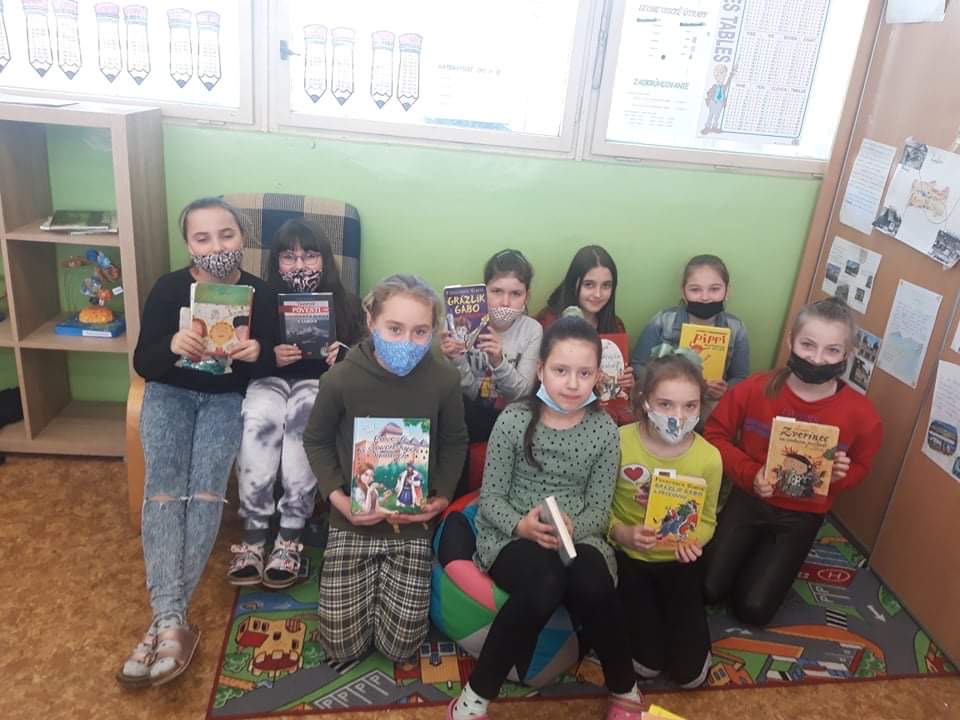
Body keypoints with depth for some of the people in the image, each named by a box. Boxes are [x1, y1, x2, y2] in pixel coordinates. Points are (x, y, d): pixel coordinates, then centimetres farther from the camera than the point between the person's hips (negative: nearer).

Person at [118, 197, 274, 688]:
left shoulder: (259, 294, -5)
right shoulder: (169, 289, -6)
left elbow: (265, 371, -1)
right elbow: (142, 364, -7)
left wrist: (256, 354, -25)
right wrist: (172, 346, -30)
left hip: (227, 396, 0)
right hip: (170, 393, 1)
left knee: (207, 487, -24)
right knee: (163, 487, -23)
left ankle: (166, 617, -22)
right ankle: (171, 620, -28)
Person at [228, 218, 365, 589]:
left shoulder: (345, 302, 8)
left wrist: (342, 354, -16)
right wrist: (270, 356, -14)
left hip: (321, 382, -1)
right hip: (271, 379, 1)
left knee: (304, 416, -37)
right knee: (260, 417, -35)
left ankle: (289, 538, -33)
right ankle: (252, 537, -30)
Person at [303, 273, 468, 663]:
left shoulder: (444, 380, -15)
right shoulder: (342, 378, -16)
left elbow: (454, 442, 4)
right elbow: (316, 441, 1)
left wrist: (442, 496, -10)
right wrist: (337, 496, -13)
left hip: (414, 523, 1)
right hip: (354, 520, 0)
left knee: (399, 647, 4)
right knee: (342, 646, 5)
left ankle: (392, 580, 34)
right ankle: (369, 579, 34)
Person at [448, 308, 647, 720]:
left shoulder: (604, 429, 0)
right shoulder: (513, 420, -6)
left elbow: (599, 509, 1)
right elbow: (490, 499, -4)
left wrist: (571, 527, -21)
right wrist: (522, 525, -24)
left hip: (577, 536, 2)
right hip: (511, 535, -2)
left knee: (592, 585, -32)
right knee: (544, 585, -35)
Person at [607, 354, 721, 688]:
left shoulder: (709, 457, -17)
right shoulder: (619, 441, -22)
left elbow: (706, 519, -2)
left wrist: (694, 541, -24)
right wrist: (621, 533, -28)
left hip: (679, 562, 2)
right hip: (630, 557, -1)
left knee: (689, 673, 4)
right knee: (647, 666, -1)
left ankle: (670, 610, 33)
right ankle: (638, 612, 30)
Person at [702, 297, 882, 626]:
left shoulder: (861, 413, -16)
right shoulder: (755, 388, -18)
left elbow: (860, 466, 3)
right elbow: (716, 433, -6)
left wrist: (839, 476, -21)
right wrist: (749, 474, -21)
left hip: (802, 516, 0)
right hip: (748, 499, 0)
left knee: (753, 608, -2)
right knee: (706, 589, -2)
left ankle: (770, 557, 29)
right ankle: (751, 549, 28)